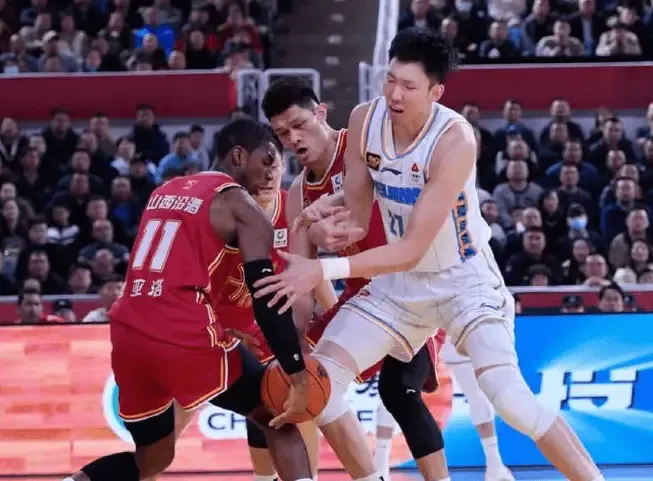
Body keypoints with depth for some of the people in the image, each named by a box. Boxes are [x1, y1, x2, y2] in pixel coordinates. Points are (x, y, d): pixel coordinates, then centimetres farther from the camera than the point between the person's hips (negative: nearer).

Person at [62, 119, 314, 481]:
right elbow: (266, 297, -7)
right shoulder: (242, 206, 1)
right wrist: (297, 374, -7)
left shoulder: (165, 191, 23)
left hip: (128, 333, 7)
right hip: (186, 339, -7)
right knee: (281, 419, 11)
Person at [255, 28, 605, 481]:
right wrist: (326, 212, -26)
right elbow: (356, 215, -1)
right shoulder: (364, 120, -12)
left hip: (464, 278, -6)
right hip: (400, 280, 6)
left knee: (504, 388, -25)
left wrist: (323, 271, -39)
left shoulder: (454, 139, -30)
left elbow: (412, 249, -32)